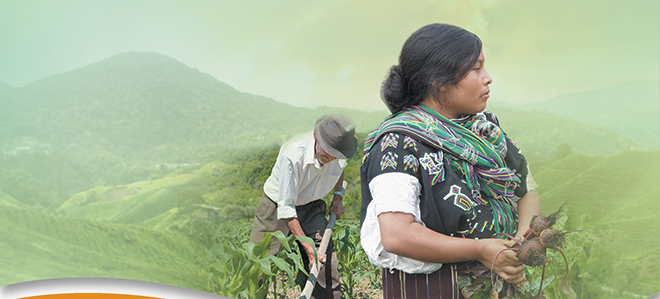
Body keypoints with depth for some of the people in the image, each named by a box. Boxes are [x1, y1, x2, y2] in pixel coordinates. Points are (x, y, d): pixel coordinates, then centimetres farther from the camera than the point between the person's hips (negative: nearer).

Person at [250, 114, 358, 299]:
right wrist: (307, 246, -29)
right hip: (277, 206, -4)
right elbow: (285, 208, -29)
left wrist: (338, 195, 1)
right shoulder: (292, 155, -35)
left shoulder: (340, 154, -17)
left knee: (327, 263, -6)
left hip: (311, 207, 4)